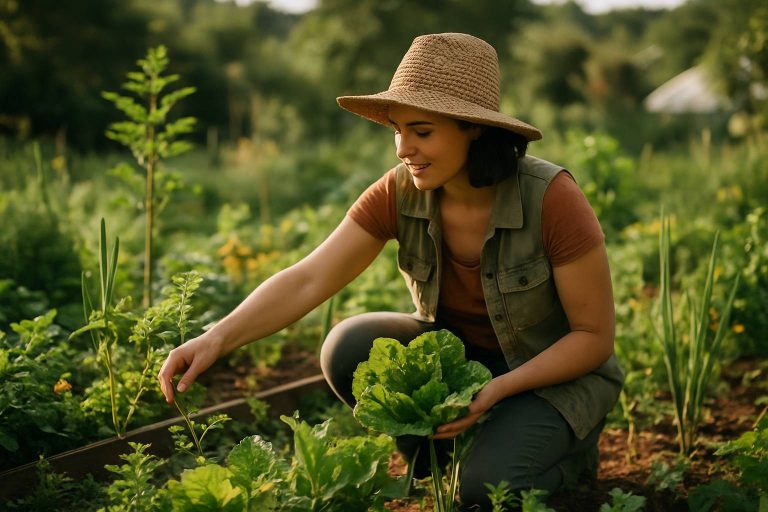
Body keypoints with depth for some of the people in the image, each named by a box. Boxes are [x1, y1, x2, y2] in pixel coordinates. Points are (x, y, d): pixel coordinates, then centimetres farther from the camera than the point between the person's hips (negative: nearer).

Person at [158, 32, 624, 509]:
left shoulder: (551, 200, -27)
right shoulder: (398, 194, -16)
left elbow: (596, 336, -19)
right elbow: (308, 280, -23)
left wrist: (498, 389, -29)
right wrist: (218, 338, -39)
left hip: (557, 372, -4)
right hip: (458, 354, 4)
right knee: (349, 349, -22)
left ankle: (570, 448, 6)